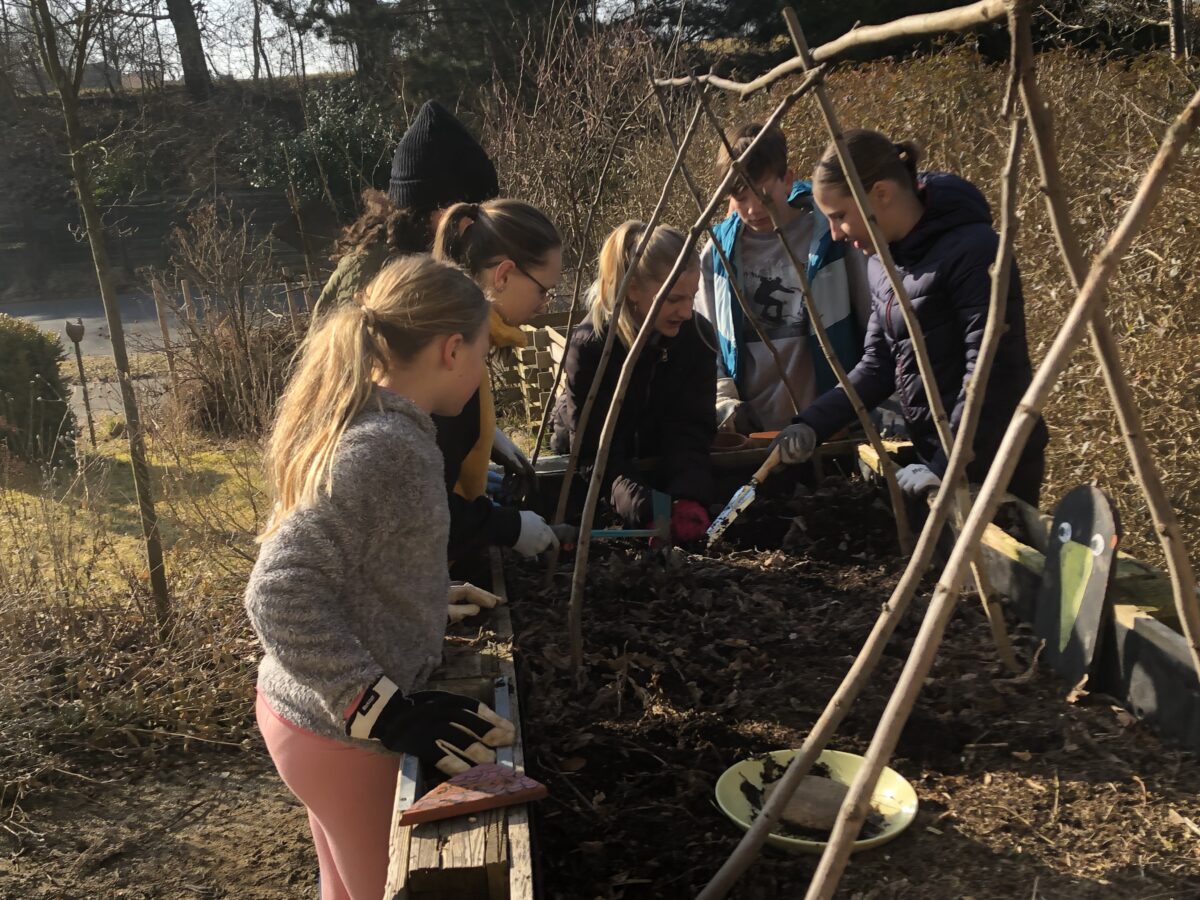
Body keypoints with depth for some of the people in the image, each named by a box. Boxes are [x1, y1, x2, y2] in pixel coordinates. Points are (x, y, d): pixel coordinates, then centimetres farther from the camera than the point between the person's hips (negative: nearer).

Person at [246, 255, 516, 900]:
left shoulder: (350, 419, 3)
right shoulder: (385, 446, -25)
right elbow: (279, 595, -30)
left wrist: (432, 599, 14)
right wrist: (385, 713, -28)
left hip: (302, 704, 9)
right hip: (341, 729, -9)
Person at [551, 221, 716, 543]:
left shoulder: (697, 335, -17)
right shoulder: (589, 346, -28)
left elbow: (690, 432, -20)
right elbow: (598, 451, -30)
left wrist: (689, 499, -40)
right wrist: (647, 510, -47)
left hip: (662, 468, 2)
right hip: (594, 476, -2)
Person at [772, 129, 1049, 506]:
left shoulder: (971, 251, -21)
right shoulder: (882, 259, 5)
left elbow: (991, 375, -23)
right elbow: (879, 364, 7)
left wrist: (946, 468, -22)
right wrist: (812, 423, -5)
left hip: (993, 464, -8)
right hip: (933, 455, 8)